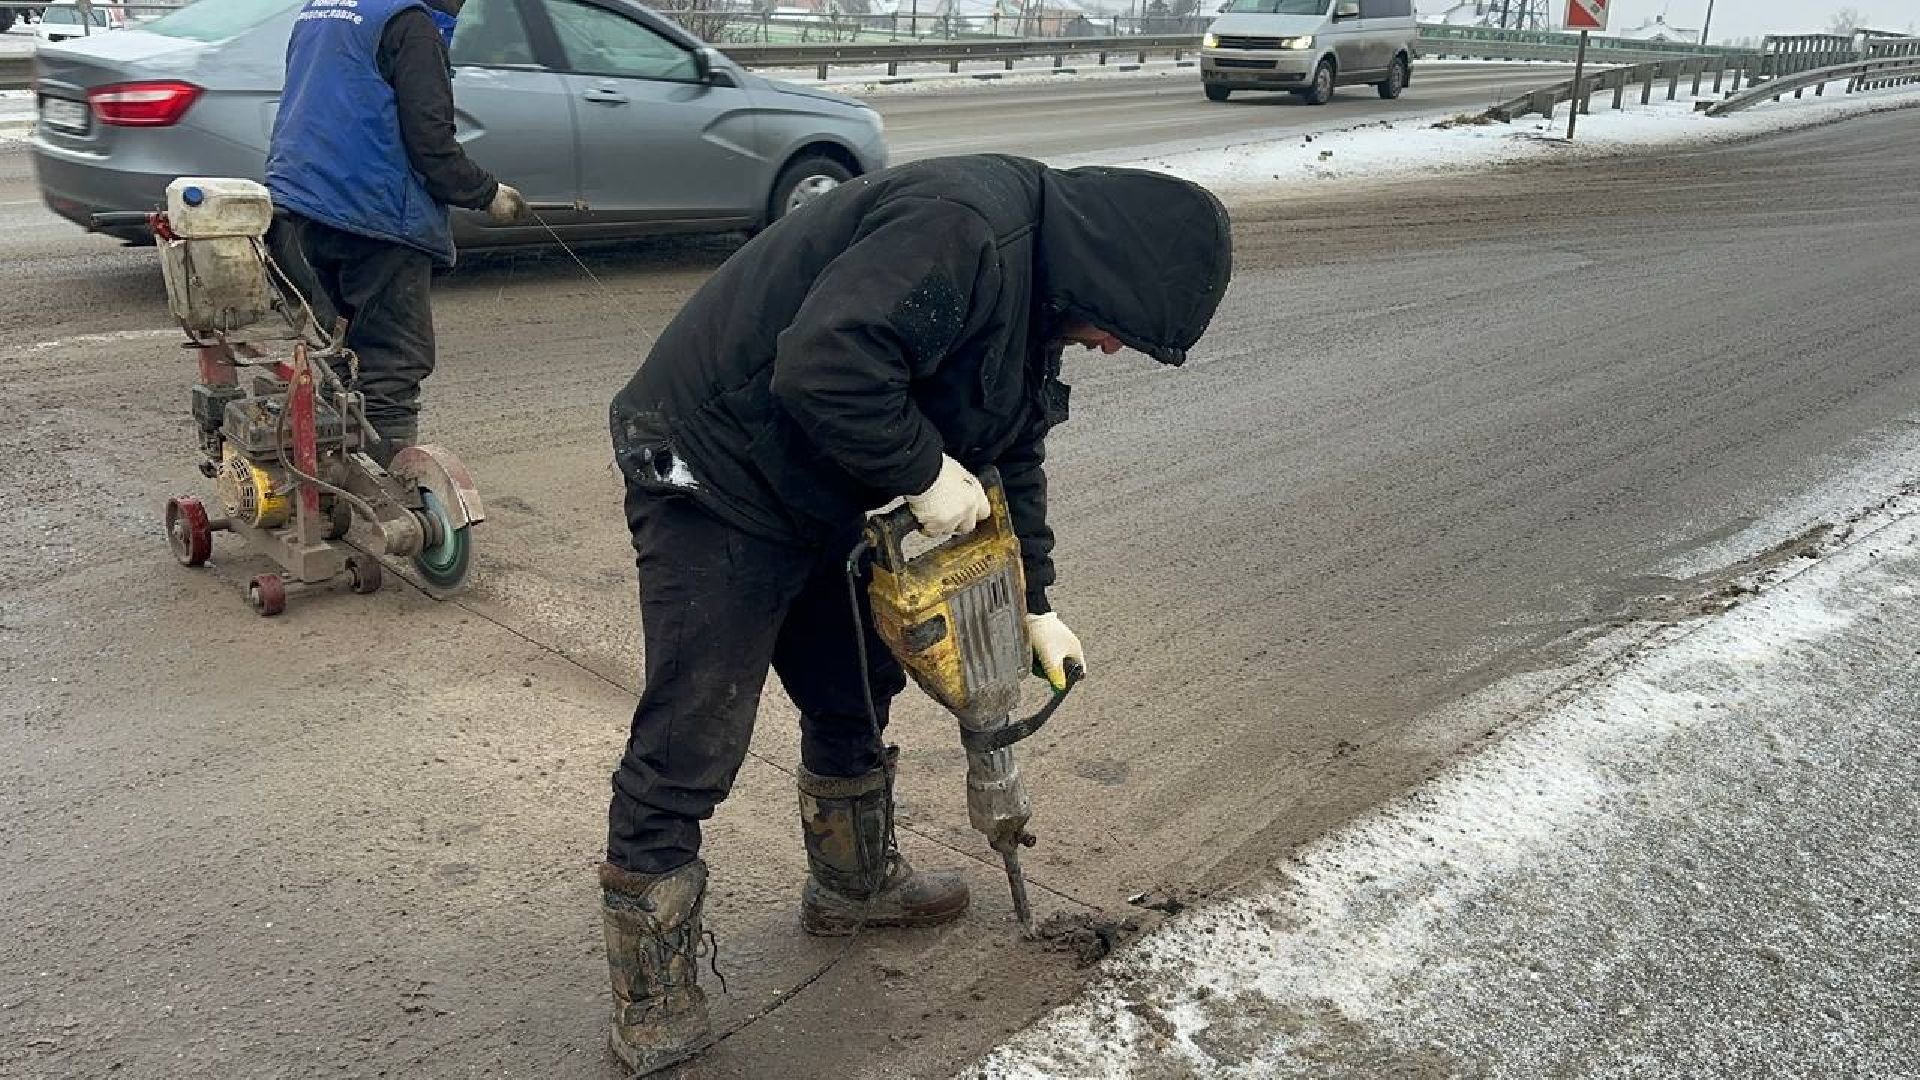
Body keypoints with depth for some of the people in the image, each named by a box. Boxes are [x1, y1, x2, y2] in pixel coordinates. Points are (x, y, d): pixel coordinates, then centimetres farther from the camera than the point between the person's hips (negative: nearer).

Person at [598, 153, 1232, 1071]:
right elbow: (824, 365, -37)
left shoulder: (1039, 287, 7)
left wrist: (1033, 605, 11)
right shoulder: (962, 229, -26)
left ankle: (854, 885, 43)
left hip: (818, 497, 10)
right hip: (715, 474, -10)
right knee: (687, 754, -4)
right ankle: (651, 1007, 10)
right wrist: (927, 473, -24)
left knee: (854, 694, 21)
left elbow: (1012, 452, 14)